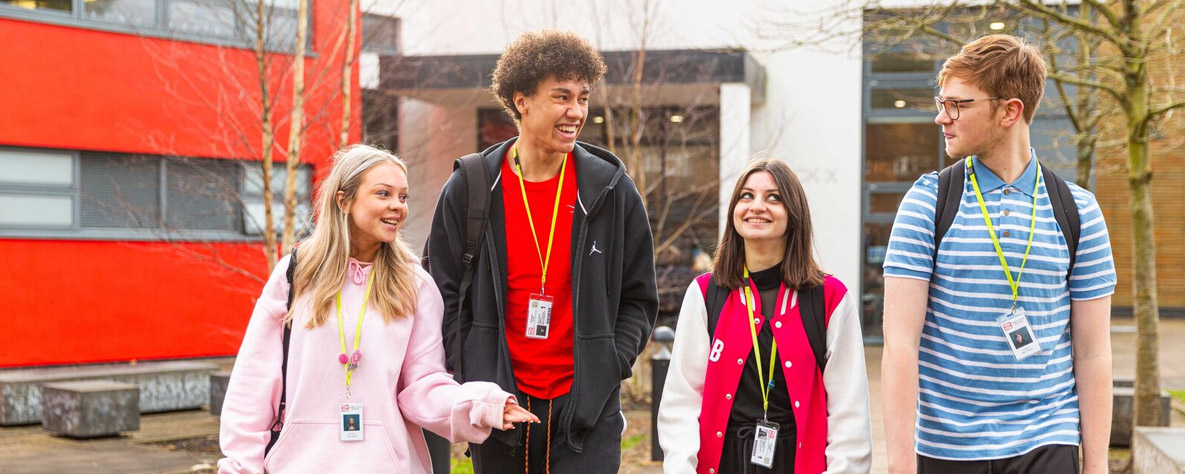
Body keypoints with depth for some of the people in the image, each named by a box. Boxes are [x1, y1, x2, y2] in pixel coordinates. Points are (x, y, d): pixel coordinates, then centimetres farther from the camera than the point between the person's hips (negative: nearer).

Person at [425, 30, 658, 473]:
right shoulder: (469, 190, 1)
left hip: (586, 407, -1)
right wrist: (471, 375, -2)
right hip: (496, 406, 1)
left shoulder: (612, 191, 1)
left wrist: (609, 366, -3)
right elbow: (444, 295, 7)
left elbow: (639, 298, 8)